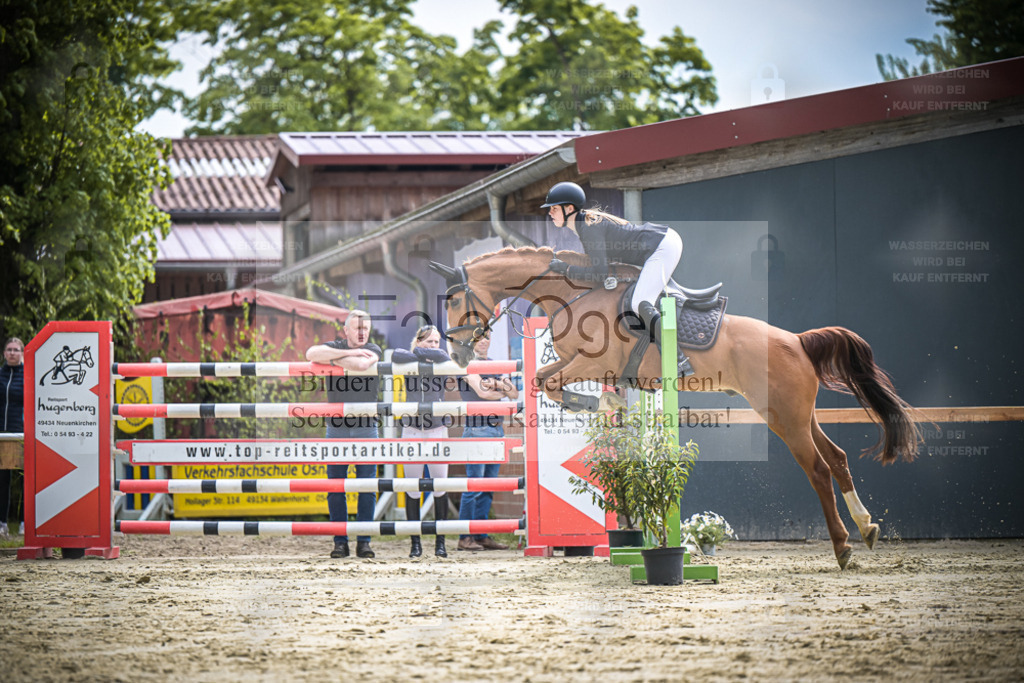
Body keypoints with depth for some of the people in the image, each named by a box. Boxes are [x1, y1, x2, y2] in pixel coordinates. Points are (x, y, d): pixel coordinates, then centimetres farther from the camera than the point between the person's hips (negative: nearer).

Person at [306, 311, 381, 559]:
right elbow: (311, 354, -19)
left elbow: (361, 365, -21)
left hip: (366, 428, 0)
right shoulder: (334, 347, 5)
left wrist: (331, 359, -10)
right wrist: (350, 353, -19)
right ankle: (340, 541, 4)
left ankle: (364, 541, 5)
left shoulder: (373, 350, 3)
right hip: (336, 428, 0)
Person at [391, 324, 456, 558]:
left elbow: (442, 355, -19)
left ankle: (440, 541, 4)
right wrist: (425, 358, -16)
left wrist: (418, 353, -7)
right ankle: (415, 542, 5)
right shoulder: (409, 364, 3)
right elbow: (397, 355, -19)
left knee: (440, 486, -3)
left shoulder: (442, 365, 4)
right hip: (411, 430, 0)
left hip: (437, 429, 0)